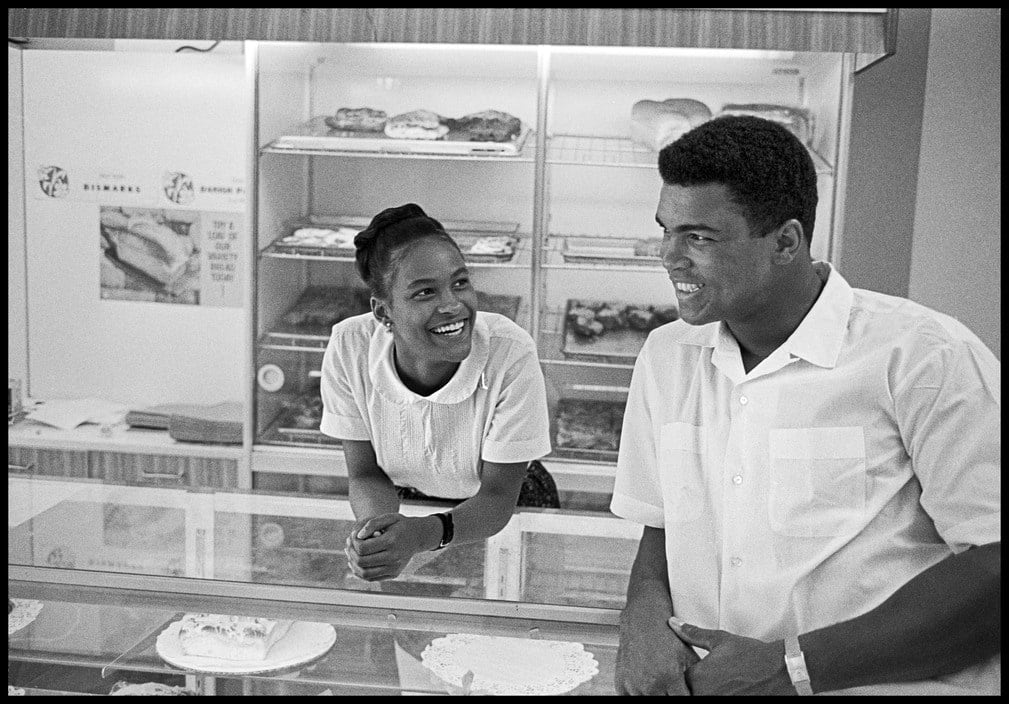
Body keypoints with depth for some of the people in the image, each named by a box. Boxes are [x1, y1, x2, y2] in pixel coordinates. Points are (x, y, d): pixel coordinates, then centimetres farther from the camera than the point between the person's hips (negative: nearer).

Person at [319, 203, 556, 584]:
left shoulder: (511, 354, -26)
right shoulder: (349, 347, -19)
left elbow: (497, 496, -18)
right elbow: (366, 474, -8)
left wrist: (422, 534, -36)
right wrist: (378, 524, -30)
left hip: (505, 519, -2)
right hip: (407, 506, 3)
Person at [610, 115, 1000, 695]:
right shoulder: (666, 356, 8)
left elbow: (991, 566, -12)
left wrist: (793, 667, -14)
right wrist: (645, 617, -6)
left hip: (885, 683, -4)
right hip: (697, 676, 4)